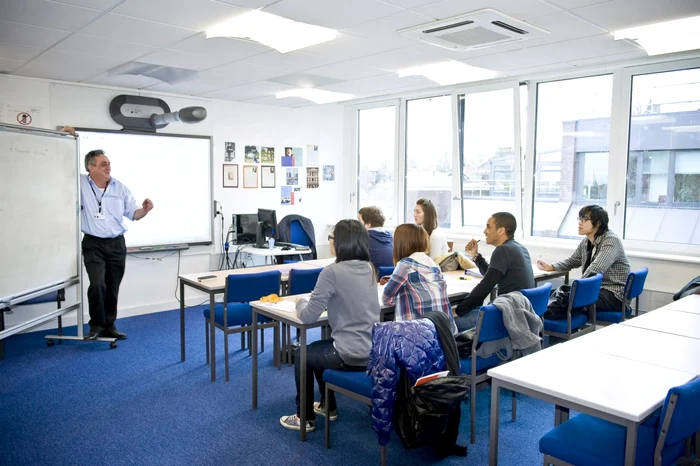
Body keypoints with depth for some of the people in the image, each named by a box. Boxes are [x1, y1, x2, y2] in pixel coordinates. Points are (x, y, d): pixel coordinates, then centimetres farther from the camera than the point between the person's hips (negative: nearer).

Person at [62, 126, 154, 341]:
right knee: (98, 285, -18)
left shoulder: (120, 188, 5)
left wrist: (145, 209, -14)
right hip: (93, 244, -3)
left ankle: (109, 325, 25)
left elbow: (134, 213, 8)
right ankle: (96, 325, 2)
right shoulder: (81, 184, -2)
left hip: (117, 244, 3)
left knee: (112, 288, 10)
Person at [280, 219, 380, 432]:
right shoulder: (368, 268, 6)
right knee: (319, 349, 32)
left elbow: (308, 317, -12)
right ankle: (328, 406, 44)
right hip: (373, 350, 7)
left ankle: (305, 418, 31)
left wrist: (302, 302, 7)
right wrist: (326, 301, 15)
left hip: (351, 355, -7)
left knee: (303, 356, 21)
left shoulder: (333, 271, -18)